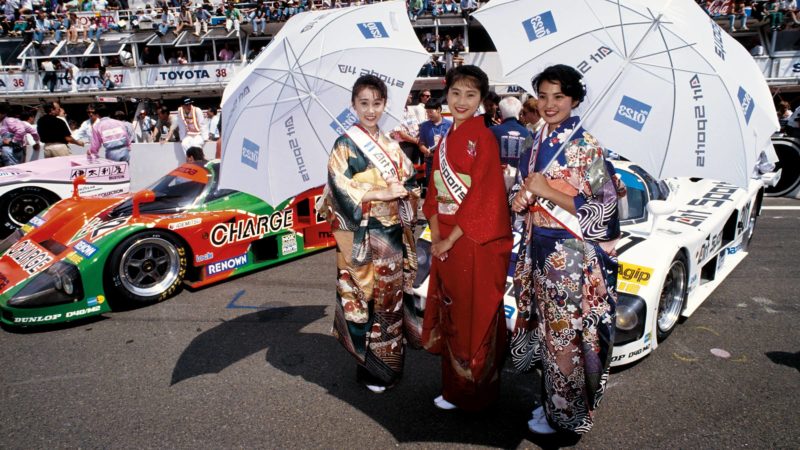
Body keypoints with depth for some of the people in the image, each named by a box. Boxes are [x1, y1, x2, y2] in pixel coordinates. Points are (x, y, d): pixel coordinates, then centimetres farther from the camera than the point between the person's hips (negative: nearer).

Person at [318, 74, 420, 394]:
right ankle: (369, 369, 18)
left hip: (392, 234, 6)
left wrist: (404, 191, -6)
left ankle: (391, 363, 28)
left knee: (392, 297, 12)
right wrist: (381, 193, -19)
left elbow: (409, 182, 15)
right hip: (361, 236, -5)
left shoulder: (391, 145, 12)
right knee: (365, 299, 1)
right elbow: (341, 189, -14)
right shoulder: (345, 144, -5)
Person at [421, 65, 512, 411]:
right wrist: (436, 236, -1)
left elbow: (483, 196, -18)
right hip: (446, 243, 8)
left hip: (477, 243, -8)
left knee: (477, 317, 4)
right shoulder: (447, 139, 12)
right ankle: (453, 385, 33)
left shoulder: (482, 138, -11)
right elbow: (435, 191, 11)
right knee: (451, 315, 16)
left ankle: (475, 392, 22)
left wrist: (451, 239, -15)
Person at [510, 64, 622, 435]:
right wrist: (522, 199, -3)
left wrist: (548, 193, -21)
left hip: (571, 254, -7)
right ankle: (550, 400, 34)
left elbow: (603, 208, -15)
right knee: (547, 329, 17)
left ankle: (565, 413, 24)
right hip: (540, 249, 7)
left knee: (567, 333, 5)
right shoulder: (539, 143, 8)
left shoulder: (585, 146, -13)